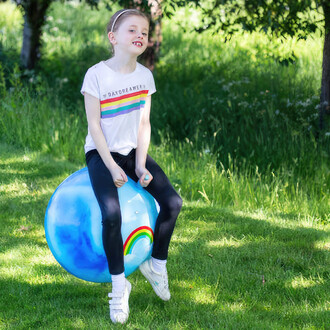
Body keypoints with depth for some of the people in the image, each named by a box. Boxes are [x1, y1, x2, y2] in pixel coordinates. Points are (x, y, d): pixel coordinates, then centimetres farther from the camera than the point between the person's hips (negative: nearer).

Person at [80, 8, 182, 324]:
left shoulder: (145, 76, -1)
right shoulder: (96, 75, -15)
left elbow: (144, 124, 1)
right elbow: (94, 124, -13)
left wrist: (140, 165, -8)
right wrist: (112, 167, -17)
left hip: (133, 152, 5)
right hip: (101, 153, -5)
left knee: (172, 202, -10)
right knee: (111, 214, -27)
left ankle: (156, 264, 13)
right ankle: (119, 285, -11)